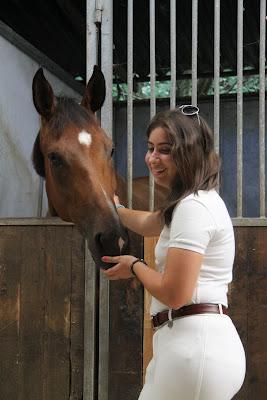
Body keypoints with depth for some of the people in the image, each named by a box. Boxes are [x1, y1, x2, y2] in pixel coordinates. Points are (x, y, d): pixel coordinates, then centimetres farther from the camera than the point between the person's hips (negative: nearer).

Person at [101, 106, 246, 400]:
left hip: (195, 345, -10)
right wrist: (114, 208, 53)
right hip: (204, 341, 10)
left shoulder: (193, 207, -15)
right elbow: (148, 223, 39)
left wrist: (134, 266, -2)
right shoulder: (201, 200, 18)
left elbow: (174, 294, -20)